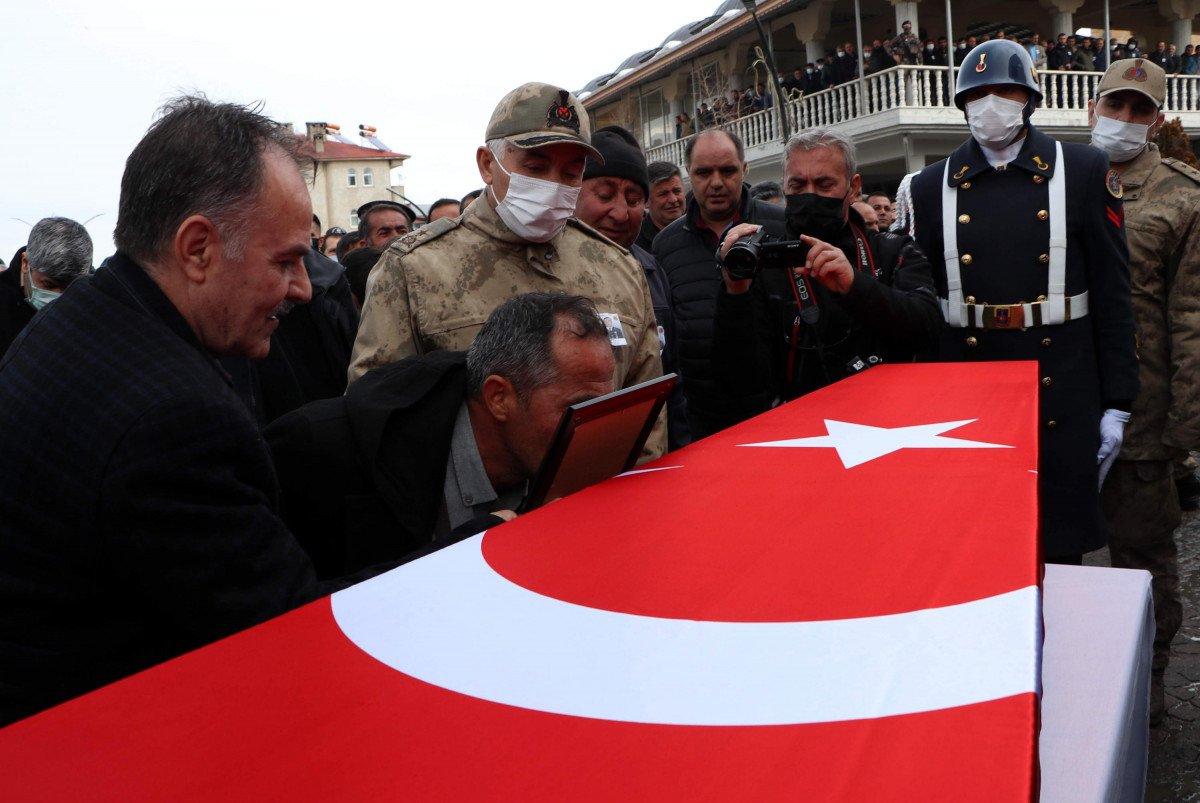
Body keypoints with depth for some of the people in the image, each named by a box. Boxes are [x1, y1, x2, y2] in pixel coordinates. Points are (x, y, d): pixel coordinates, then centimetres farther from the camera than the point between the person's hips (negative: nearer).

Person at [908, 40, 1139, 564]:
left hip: (1061, 396, -1)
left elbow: (1113, 293, 1)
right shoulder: (931, 187, 5)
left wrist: (1117, 403, -2)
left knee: (1060, 546, 8)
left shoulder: (1084, 171, 2)